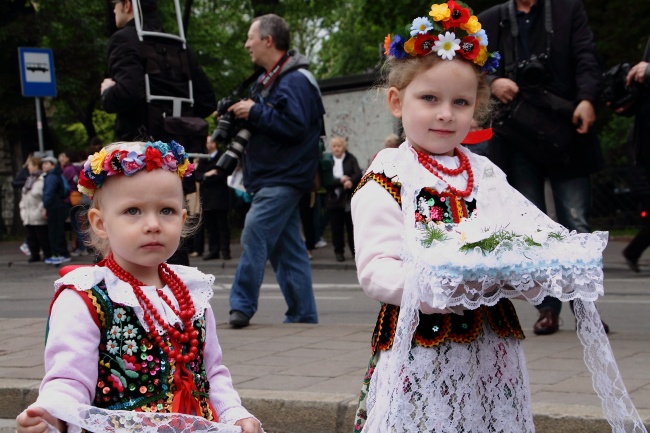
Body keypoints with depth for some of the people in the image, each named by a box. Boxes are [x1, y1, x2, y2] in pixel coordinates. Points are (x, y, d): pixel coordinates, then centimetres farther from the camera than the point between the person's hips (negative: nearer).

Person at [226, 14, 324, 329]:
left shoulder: (296, 81, -12)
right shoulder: (270, 79, 19)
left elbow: (294, 126, -24)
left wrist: (254, 112, -16)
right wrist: (240, 115, 6)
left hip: (283, 179, -10)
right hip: (272, 177, 10)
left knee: (255, 234, -18)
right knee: (287, 247, 10)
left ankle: (242, 307, -16)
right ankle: (303, 315, 15)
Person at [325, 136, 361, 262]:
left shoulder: (351, 159, 3)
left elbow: (358, 174, -9)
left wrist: (351, 181, -29)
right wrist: (340, 181, -20)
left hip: (350, 199, 0)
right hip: (334, 198, 1)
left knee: (352, 225, 3)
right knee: (337, 227, 3)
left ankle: (355, 250, 15)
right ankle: (339, 251, 13)